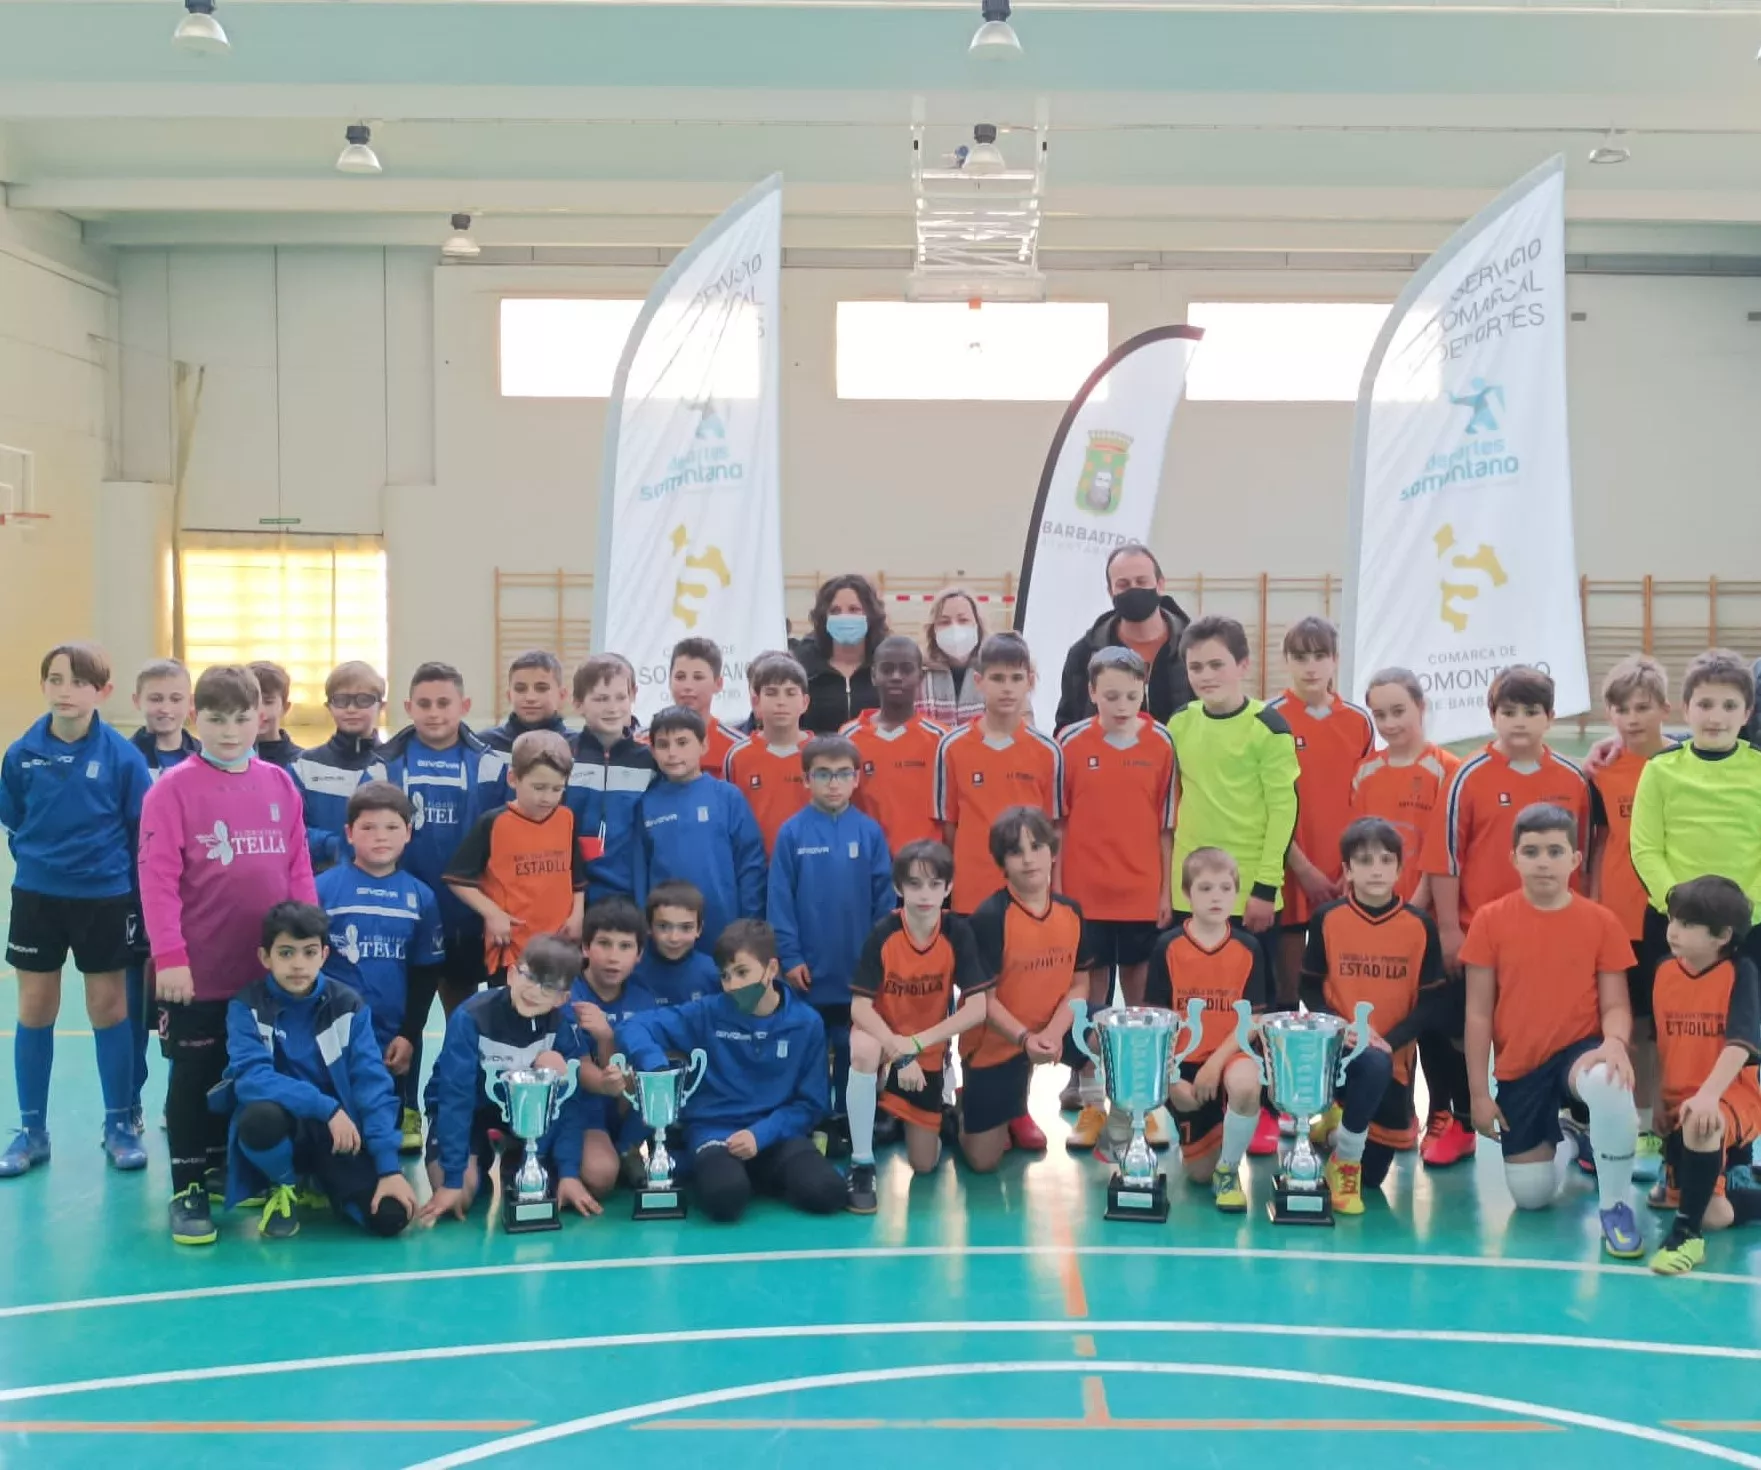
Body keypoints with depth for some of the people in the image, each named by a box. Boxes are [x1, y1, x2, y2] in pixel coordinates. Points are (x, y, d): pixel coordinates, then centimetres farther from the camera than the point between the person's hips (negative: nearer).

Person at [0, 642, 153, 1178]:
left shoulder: (121, 755, -11)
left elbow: (144, 828, -4)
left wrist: (136, 887, -2)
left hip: (105, 898, -2)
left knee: (109, 1008, 7)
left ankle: (120, 1126, 20)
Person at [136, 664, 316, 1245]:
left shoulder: (280, 784, 4)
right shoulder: (174, 788, -9)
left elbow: (299, 870, 7)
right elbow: (158, 877, -12)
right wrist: (169, 956, -17)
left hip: (271, 969, 4)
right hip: (199, 970, -4)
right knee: (194, 1077, 5)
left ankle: (224, 1167, 32)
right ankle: (188, 1190, 14)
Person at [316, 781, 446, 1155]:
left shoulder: (421, 897, 4)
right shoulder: (322, 888, -6)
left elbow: (427, 973, 6)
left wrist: (409, 1034, -2)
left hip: (396, 1037, 3)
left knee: (395, 1122, 10)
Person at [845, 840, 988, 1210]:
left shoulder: (959, 933, -17)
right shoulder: (882, 934, -20)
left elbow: (977, 1008, -20)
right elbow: (859, 1007, -21)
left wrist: (916, 1043, -27)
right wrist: (897, 1051, -33)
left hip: (928, 1051, 2)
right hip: (882, 1035, -2)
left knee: (925, 1165, 1)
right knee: (864, 1050, -41)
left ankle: (902, 1119, 38)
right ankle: (861, 1166, -26)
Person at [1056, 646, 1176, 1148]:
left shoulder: (1161, 744, -1)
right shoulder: (1071, 743, -3)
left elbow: (1165, 823, 3)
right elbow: (1057, 820, 2)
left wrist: (1168, 890, 2)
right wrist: (1054, 889, 1)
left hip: (1143, 895, 1)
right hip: (1085, 894, -1)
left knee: (1141, 998, 8)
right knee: (1090, 996, 7)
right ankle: (1089, 1102, 16)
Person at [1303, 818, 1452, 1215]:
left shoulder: (1420, 926, -4)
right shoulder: (1327, 919, -5)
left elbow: (1433, 1001, -4)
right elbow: (1310, 989, 0)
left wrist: (1390, 1039, -19)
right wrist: (1340, 1028, -19)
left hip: (1394, 1056, 2)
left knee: (1374, 1175, 4)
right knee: (1374, 1067, -38)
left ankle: (1337, 1128, 36)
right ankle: (1344, 1163, -16)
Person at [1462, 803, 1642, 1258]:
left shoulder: (1601, 922, -4)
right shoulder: (1491, 920, -5)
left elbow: (1615, 1004, -2)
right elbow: (1478, 1012, -2)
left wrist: (1615, 1043, -27)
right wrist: (1479, 1092, -4)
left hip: (1579, 1050, -1)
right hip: (1519, 1067, 1)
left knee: (1610, 1085, -39)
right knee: (1531, 1196, -1)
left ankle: (1616, 1207, -16)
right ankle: (1556, 1132, 35)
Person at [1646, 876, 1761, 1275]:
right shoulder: (1665, 972, 1)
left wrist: (1708, 1095, -38)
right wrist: (1660, 1099, 11)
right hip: (1680, 1099, 5)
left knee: (1702, 1124, -41)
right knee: (1713, 1213, -4)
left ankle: (1685, 1233, -30)